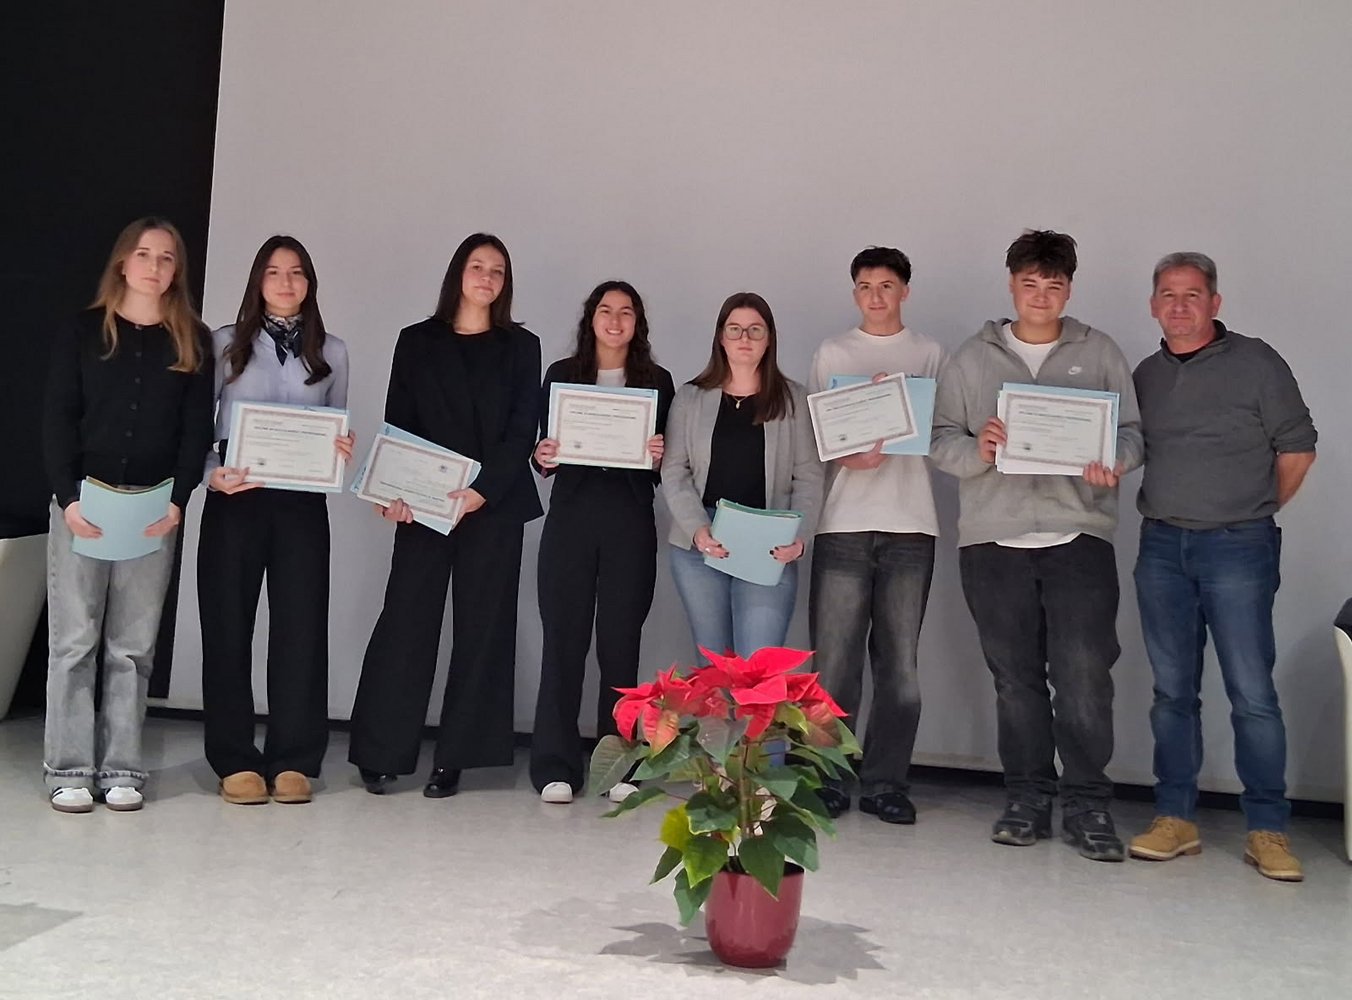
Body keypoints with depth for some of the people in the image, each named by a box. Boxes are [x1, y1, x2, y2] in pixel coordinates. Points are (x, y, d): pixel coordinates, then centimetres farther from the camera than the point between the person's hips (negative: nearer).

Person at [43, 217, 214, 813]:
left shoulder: (193, 341, 8)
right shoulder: (83, 331, 6)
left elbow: (197, 429, 3)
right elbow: (58, 419, 1)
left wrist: (178, 500, -10)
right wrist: (67, 497, -11)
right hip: (82, 503, -1)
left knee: (133, 647, 3)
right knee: (74, 640, 0)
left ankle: (121, 770, 8)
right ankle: (69, 770, 6)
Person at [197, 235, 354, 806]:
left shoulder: (331, 352, 11)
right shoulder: (225, 344, 7)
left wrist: (342, 451, -7)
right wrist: (211, 474, -12)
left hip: (302, 501, 1)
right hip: (234, 499, -1)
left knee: (301, 624, -1)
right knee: (229, 624, 1)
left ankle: (293, 759, 7)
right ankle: (235, 759, 9)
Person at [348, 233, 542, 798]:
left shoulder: (520, 347, 9)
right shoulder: (417, 342, 11)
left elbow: (523, 430, 0)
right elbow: (398, 424, 5)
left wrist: (484, 490, -14)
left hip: (495, 504, 0)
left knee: (480, 627, 1)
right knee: (405, 621, -3)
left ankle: (453, 759, 7)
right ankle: (381, 754, 6)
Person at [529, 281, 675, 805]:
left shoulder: (658, 381, 8)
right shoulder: (561, 374, 8)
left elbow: (671, 461, 10)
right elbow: (545, 446, 9)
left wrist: (660, 456, -11)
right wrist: (542, 457, -12)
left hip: (630, 524, 0)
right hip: (570, 517, 0)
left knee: (621, 641, 4)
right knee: (563, 639, 0)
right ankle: (555, 765, 6)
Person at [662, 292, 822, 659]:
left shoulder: (792, 399, 8)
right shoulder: (691, 397, 9)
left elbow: (808, 476, 3)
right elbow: (674, 472, 3)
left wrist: (799, 536, -13)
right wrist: (698, 530, -12)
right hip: (699, 547, 2)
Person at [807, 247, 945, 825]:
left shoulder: (928, 354, 12)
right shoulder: (832, 353, 12)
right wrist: (847, 455, -11)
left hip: (909, 524, 1)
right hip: (844, 522, 0)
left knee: (898, 661, 3)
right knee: (834, 658, -3)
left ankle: (885, 784, 10)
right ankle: (827, 781, 7)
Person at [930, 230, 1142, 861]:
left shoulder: (1099, 353, 11)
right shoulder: (973, 358, 11)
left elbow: (1132, 430, 8)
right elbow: (941, 439, 6)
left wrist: (1114, 463, -13)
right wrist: (977, 451, -15)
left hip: (1079, 535, -1)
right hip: (994, 538, 1)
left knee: (1084, 675, -6)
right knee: (1015, 678, 7)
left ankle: (1087, 805, 6)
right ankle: (1027, 799, 19)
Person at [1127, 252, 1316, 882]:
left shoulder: (1255, 363, -1)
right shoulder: (1145, 375, 12)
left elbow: (1296, 449, 2)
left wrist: (1256, 511, 7)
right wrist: (1169, 509, 8)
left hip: (1237, 548, -4)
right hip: (1161, 547, 4)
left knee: (1252, 693, -4)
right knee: (1172, 689, 8)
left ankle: (1267, 830, 4)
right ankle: (1176, 818, 15)